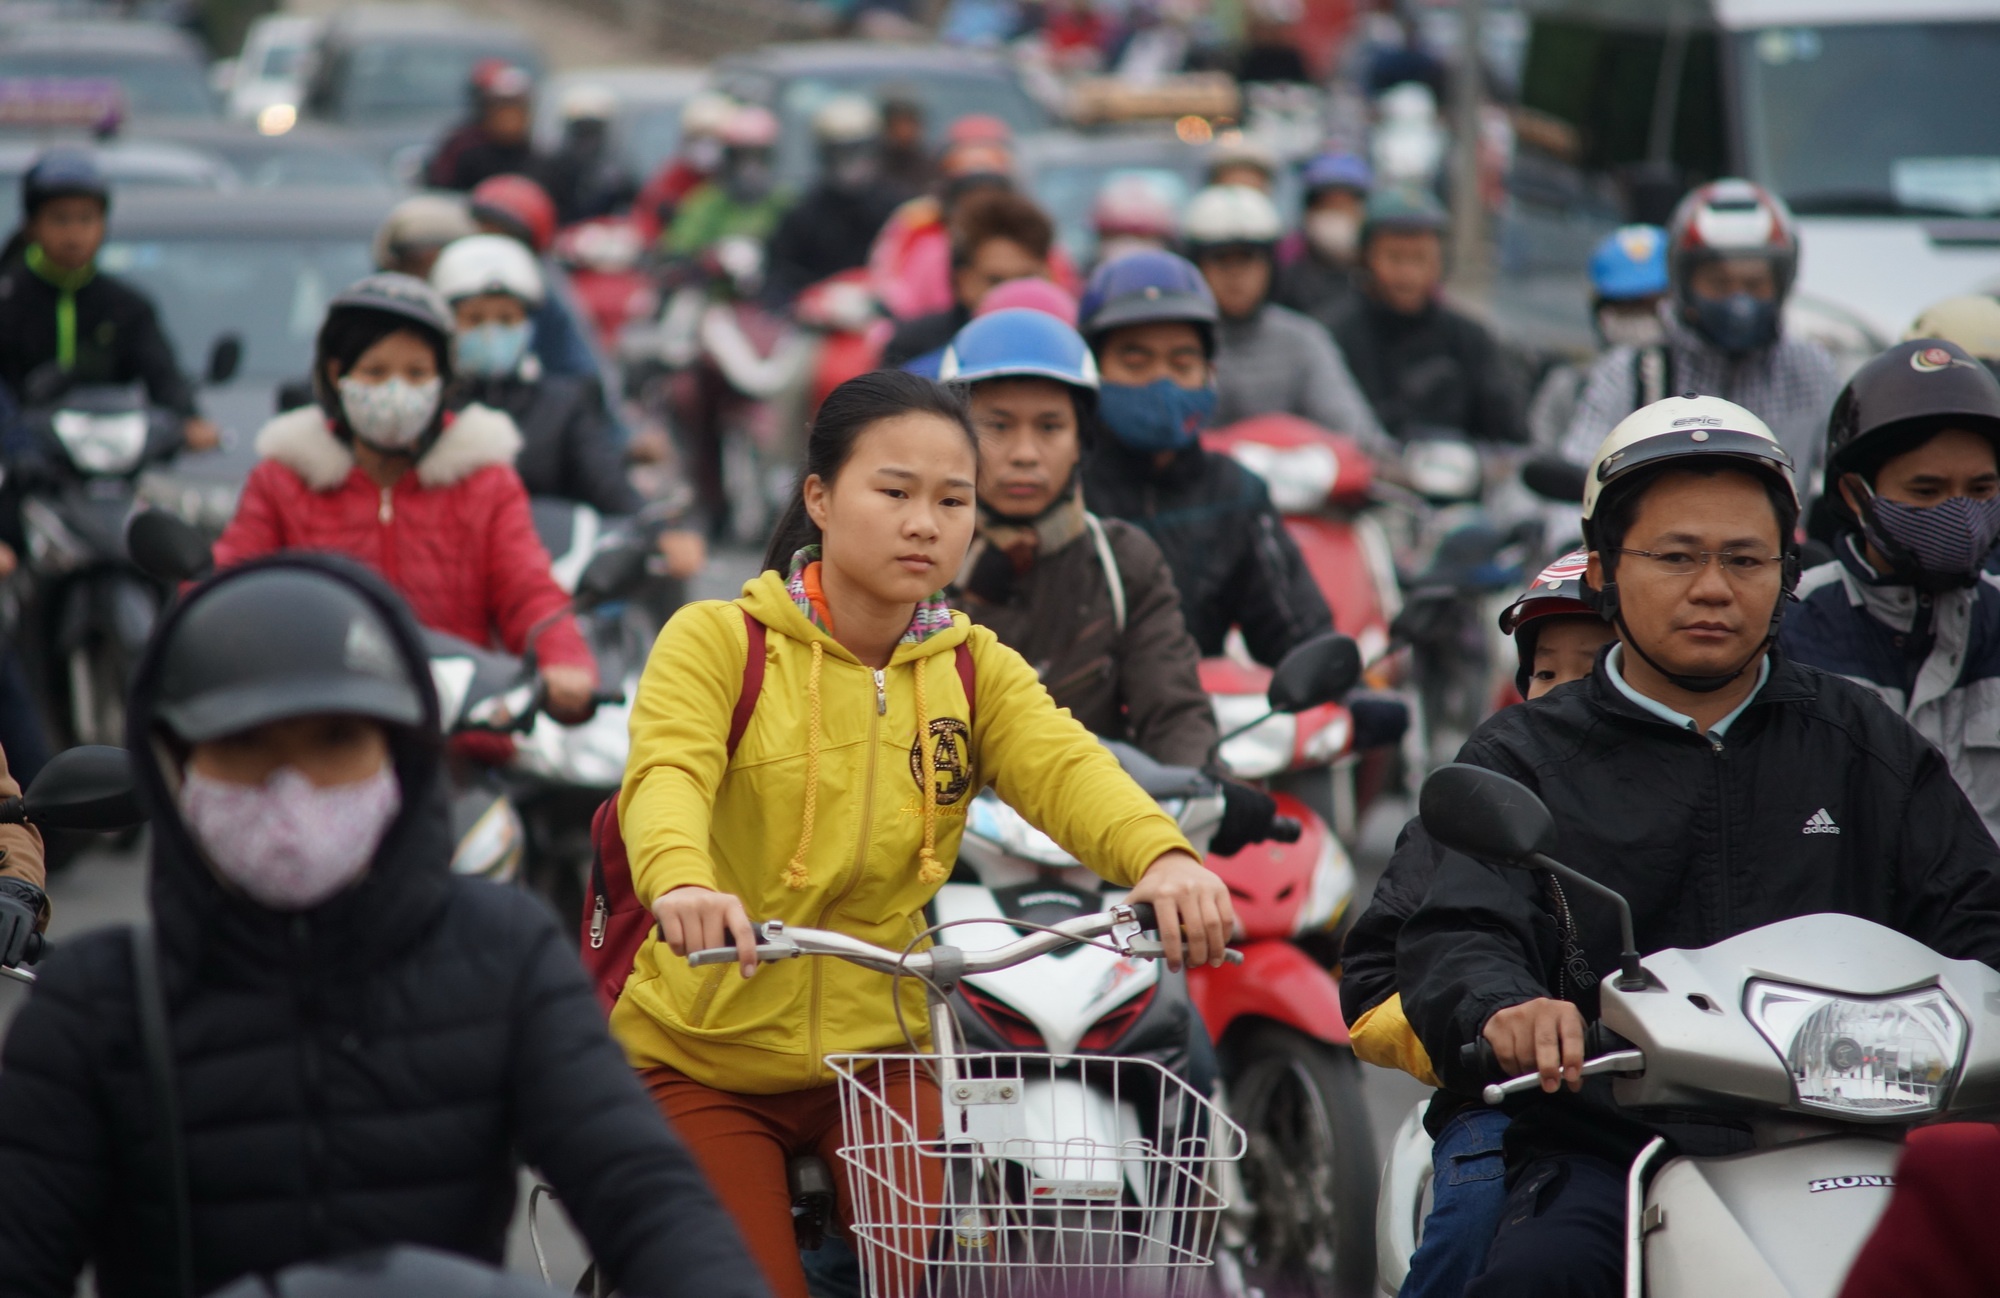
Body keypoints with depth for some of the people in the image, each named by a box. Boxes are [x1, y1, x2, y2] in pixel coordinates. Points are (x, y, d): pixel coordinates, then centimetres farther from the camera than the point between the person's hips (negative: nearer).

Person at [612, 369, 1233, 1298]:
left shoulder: (975, 671, 4)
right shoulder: (716, 642, -8)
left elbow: (1064, 765, -16)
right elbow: (667, 773, -28)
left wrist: (1161, 856, -39)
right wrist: (681, 881, -52)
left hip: (875, 1047, 3)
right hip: (704, 1051, -3)